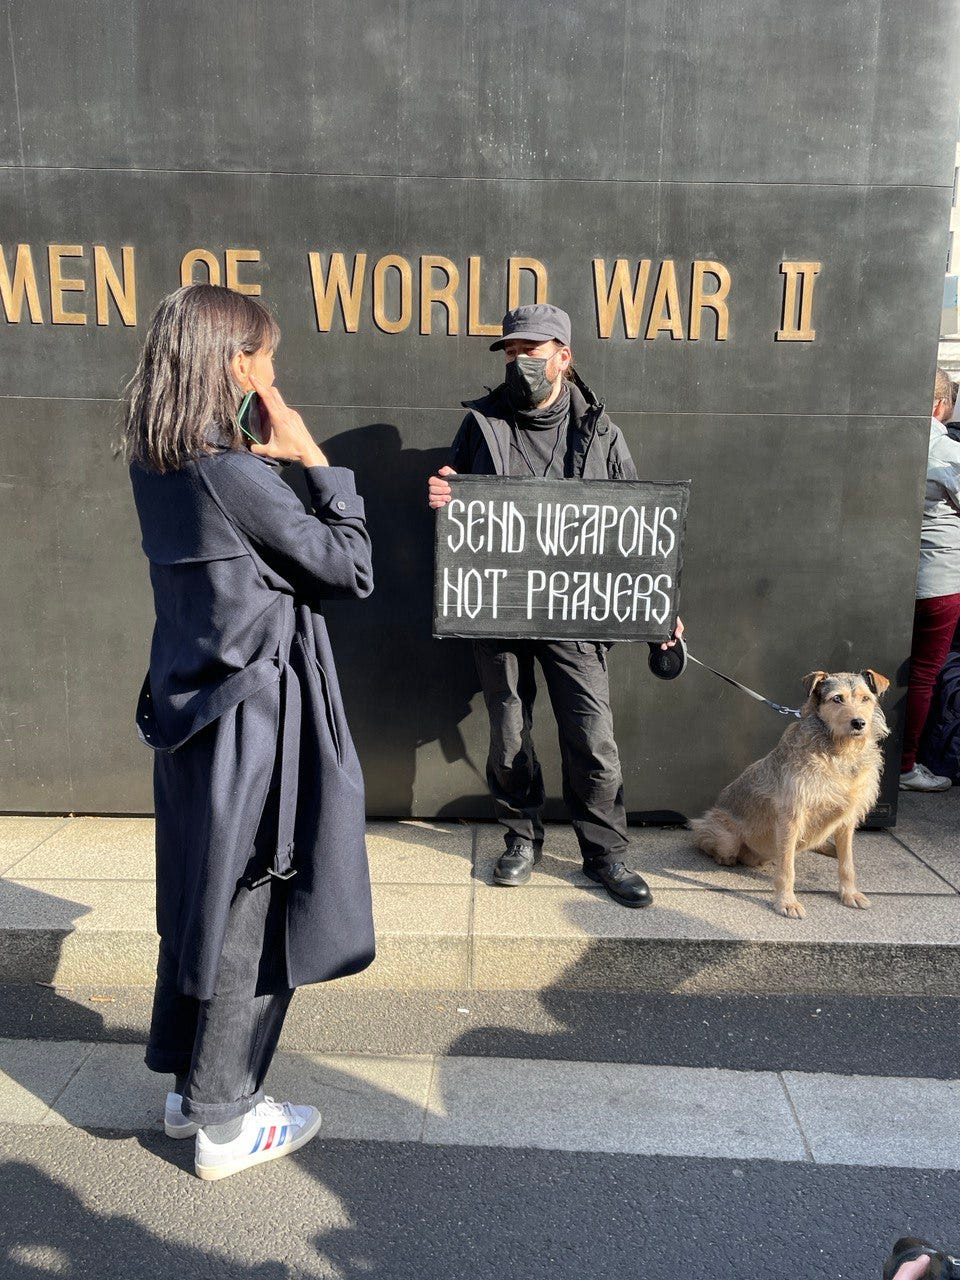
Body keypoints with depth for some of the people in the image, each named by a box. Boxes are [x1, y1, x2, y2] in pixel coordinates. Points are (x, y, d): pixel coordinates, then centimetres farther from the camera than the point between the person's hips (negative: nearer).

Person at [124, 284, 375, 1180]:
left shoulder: (155, 467, 5)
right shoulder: (232, 472, -20)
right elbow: (351, 569, -14)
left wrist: (273, 460, 2)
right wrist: (315, 460, -8)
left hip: (192, 711, 8)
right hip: (255, 719, -8)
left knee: (200, 903, 19)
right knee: (250, 916, 6)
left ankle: (189, 1085, 36)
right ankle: (225, 1121, 23)